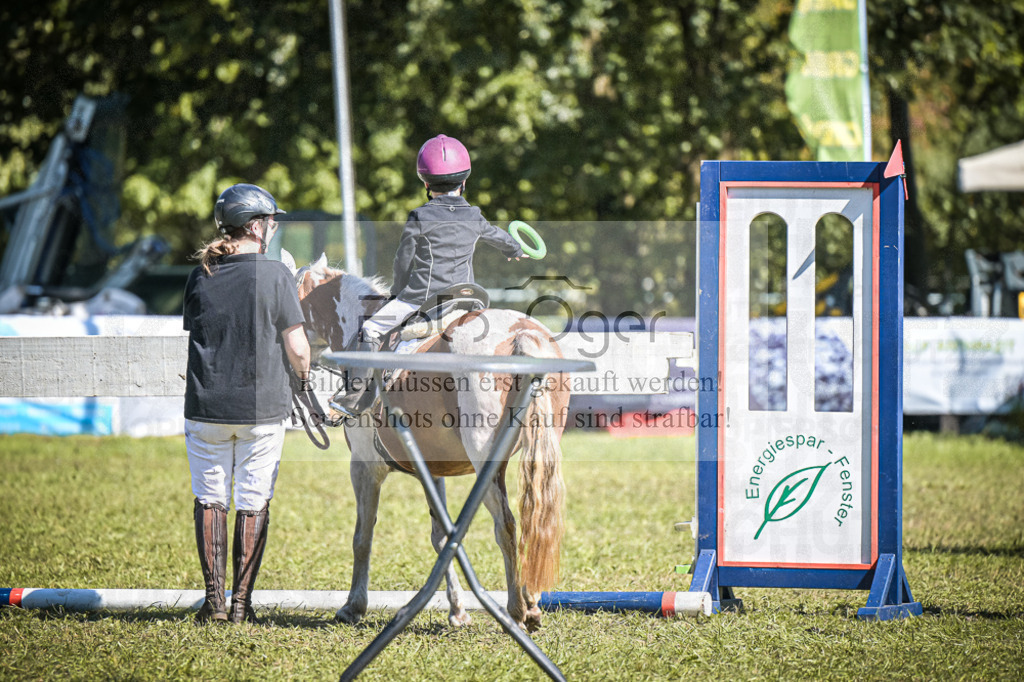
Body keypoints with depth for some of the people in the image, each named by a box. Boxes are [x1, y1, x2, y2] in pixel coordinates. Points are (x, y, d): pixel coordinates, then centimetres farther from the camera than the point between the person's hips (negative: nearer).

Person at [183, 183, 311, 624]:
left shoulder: (199, 277, 3)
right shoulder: (274, 275, -8)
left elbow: (195, 336, 11)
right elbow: (296, 348, -7)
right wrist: (303, 374, 13)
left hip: (206, 406, 2)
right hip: (262, 406, -2)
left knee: (210, 497, 10)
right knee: (253, 502, 6)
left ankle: (214, 597, 4)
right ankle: (241, 601, 6)